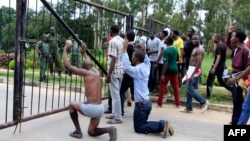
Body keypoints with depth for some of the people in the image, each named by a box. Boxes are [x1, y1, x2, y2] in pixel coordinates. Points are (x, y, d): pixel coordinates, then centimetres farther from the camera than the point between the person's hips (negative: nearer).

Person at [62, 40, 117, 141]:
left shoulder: (85, 72, -6)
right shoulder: (97, 73, 14)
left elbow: (67, 66, -2)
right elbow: (90, 65, 38)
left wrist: (65, 50, 8)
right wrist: (84, 53, 45)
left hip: (91, 108, -7)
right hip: (100, 108, 7)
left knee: (71, 105, 23)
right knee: (91, 132, 22)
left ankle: (78, 131, 16)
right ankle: (109, 129, -6)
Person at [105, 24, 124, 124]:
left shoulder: (112, 41, -15)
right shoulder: (122, 41, 10)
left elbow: (113, 59, -21)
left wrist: (108, 75, -19)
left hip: (114, 71, -9)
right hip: (121, 70, 9)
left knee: (115, 95, -3)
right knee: (116, 93, 17)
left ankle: (118, 117, 2)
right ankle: (115, 113, 27)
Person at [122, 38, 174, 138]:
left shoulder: (137, 70, -14)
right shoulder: (146, 67, 10)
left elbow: (127, 67, -29)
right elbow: (147, 62, 33)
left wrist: (125, 50, -22)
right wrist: (144, 52, 27)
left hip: (141, 104, -8)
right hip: (147, 102, 9)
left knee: (138, 128, 1)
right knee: (142, 124, 20)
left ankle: (161, 125, -14)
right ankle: (162, 124, 2)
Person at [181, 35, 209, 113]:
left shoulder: (199, 49, -14)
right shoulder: (195, 49, 17)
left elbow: (199, 63, -23)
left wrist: (192, 75, -28)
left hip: (195, 70, -10)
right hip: (191, 70, 10)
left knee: (189, 89, -12)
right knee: (188, 89, 9)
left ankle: (204, 102, -1)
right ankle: (188, 108, 15)